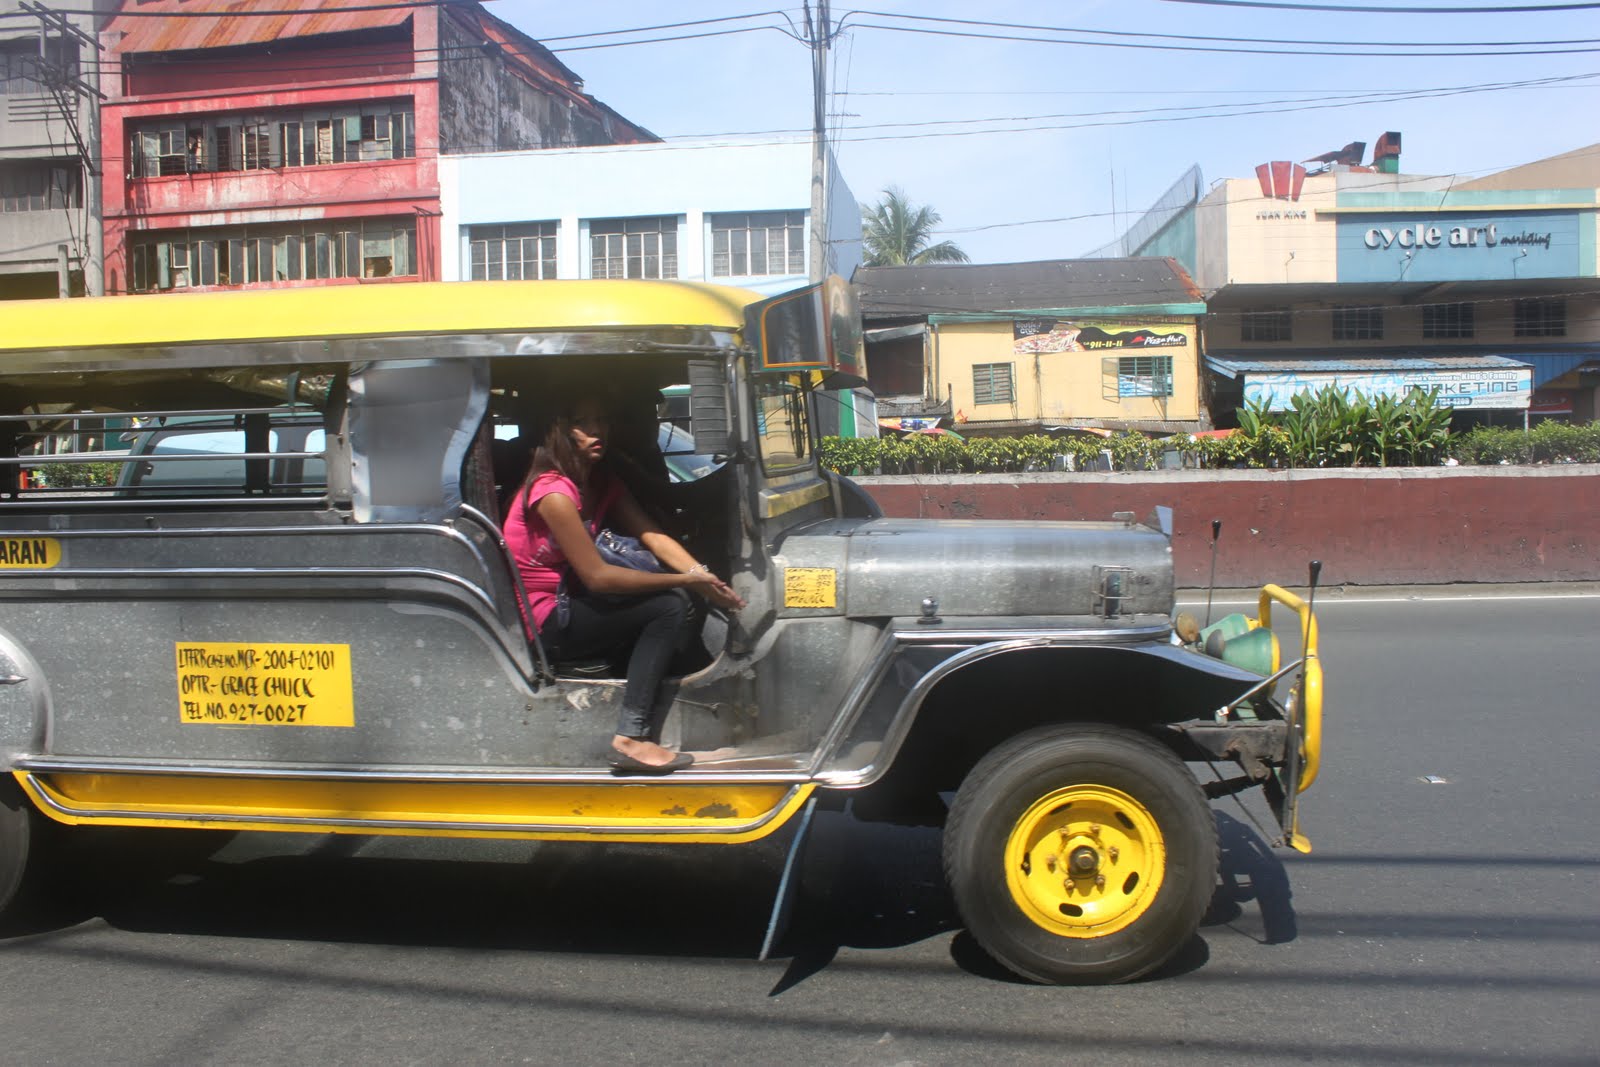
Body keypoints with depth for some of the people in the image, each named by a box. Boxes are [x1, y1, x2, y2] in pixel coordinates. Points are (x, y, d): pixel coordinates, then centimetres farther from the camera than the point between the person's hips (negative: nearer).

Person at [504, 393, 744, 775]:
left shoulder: (604, 483, 6)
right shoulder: (553, 492, -21)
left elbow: (652, 536, -5)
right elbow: (597, 577, -23)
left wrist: (701, 574, -22)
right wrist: (686, 582, -22)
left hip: (568, 600, 9)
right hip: (542, 621, -9)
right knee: (670, 605, -19)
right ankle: (630, 739, -23)